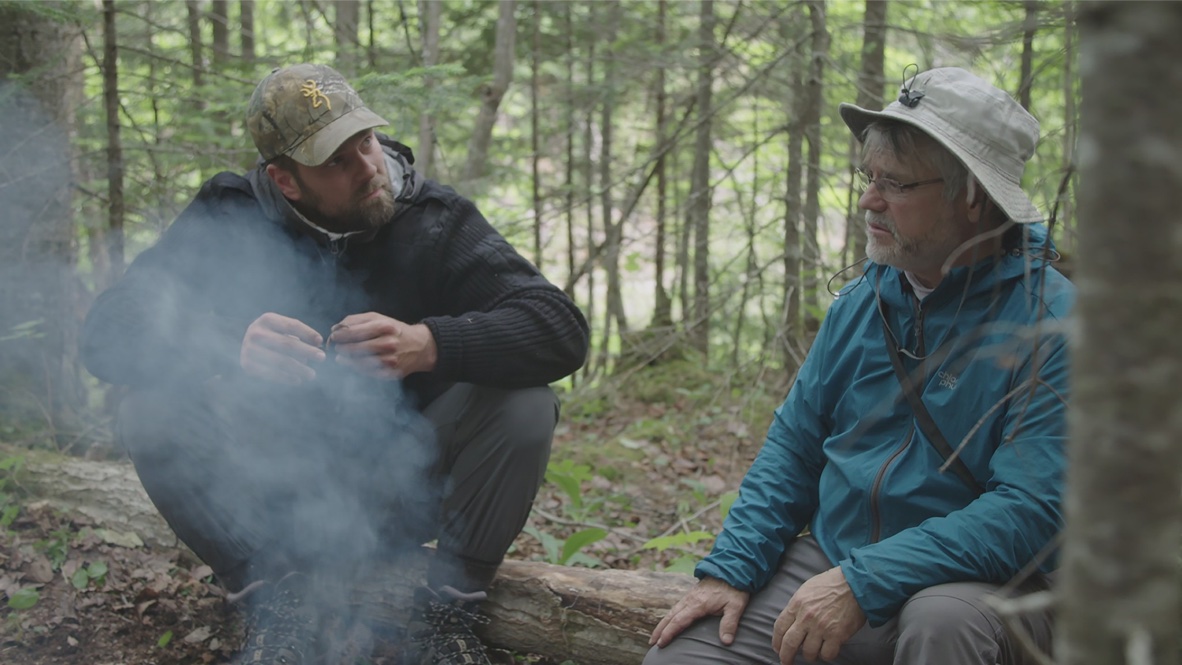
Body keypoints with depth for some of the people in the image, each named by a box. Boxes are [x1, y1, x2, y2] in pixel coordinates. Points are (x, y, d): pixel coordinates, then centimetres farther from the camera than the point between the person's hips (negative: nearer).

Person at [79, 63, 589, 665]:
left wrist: (429, 344, -40)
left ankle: (448, 610, -7)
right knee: (152, 415, -23)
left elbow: (561, 328, -22)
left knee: (523, 405, -25)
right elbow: (110, 329, -19)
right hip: (281, 489, 0)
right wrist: (226, 345, -40)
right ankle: (277, 610, -10)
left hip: (405, 486, 0)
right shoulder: (230, 216, -9)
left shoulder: (437, 220, -10)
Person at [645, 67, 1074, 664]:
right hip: (829, 561, 5)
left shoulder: (1051, 321, -15)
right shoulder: (860, 302, 6)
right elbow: (793, 447, 12)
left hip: (979, 583, -5)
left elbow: (1030, 508, -23)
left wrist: (863, 582, -28)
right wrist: (729, 568, -2)